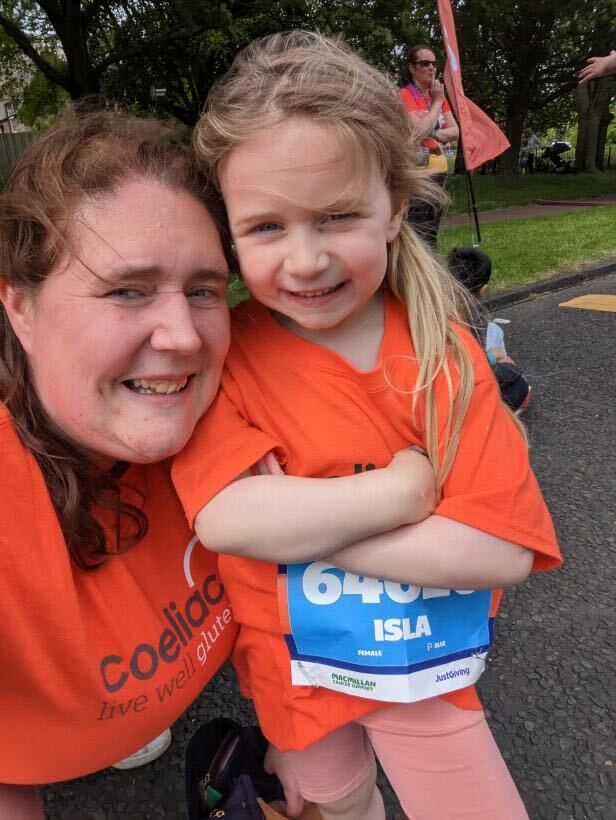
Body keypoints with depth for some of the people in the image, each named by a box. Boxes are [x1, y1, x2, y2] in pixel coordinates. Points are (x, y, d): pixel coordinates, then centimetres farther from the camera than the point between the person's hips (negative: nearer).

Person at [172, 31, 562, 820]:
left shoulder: (446, 356, -17)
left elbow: (503, 548, -24)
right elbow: (225, 517, -30)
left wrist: (294, 523, -27)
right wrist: (406, 487, -27)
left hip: (420, 660, 0)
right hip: (291, 664, 1)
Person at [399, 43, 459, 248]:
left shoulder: (438, 94, 16)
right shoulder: (405, 95, -7)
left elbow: (455, 131, 8)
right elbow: (419, 131, -20)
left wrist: (433, 134, -11)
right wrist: (437, 102, -9)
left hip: (438, 171, 8)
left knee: (431, 234, 13)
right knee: (418, 236, -14)